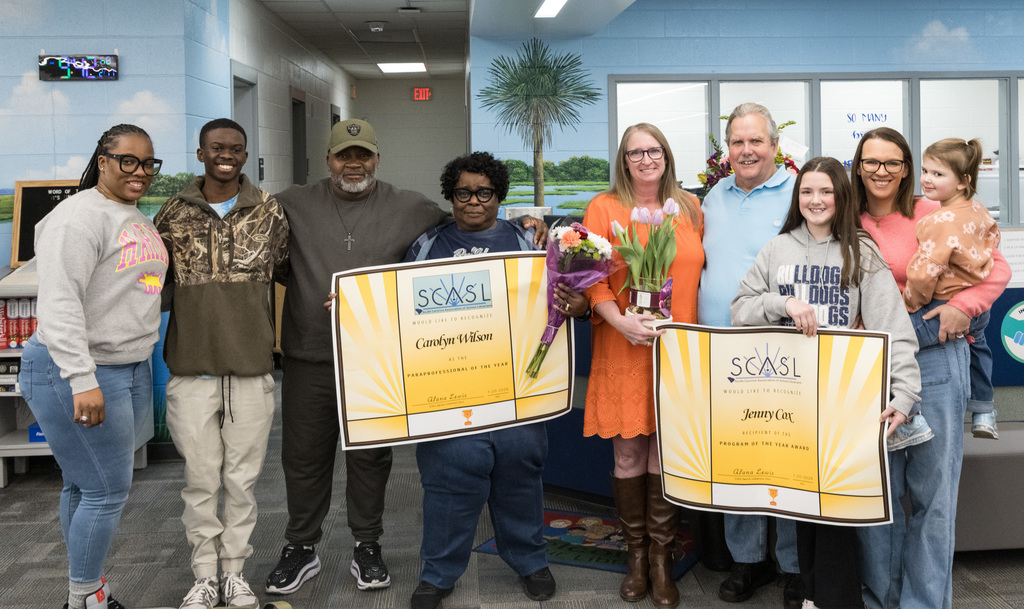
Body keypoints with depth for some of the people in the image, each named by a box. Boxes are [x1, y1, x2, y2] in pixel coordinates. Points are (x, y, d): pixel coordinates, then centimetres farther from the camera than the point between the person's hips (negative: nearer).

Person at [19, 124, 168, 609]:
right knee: (106, 489, -4)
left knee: (85, 485, 16)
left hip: (131, 370, 9)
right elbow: (59, 303, -24)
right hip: (75, 374, -9)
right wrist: (82, 379, -30)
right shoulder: (80, 216, -16)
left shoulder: (138, 220, 15)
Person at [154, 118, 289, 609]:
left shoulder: (269, 210, 3)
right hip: (191, 366, 0)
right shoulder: (174, 214, 4)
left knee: (242, 477, 8)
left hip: (252, 366, 0)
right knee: (201, 477, 7)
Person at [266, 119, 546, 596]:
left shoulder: (409, 209, 5)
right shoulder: (295, 206, 5)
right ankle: (301, 548, 28)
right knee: (304, 458, 11)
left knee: (370, 458, 12)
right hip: (308, 359, 1)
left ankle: (368, 547, 29)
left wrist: (521, 226, -2)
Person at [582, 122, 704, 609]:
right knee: (628, 454, 4)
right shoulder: (604, 207, 3)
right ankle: (636, 554, 20)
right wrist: (618, 320, -17)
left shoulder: (689, 207, 12)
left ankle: (661, 557, 16)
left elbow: (701, 271, 16)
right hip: (624, 349, -2)